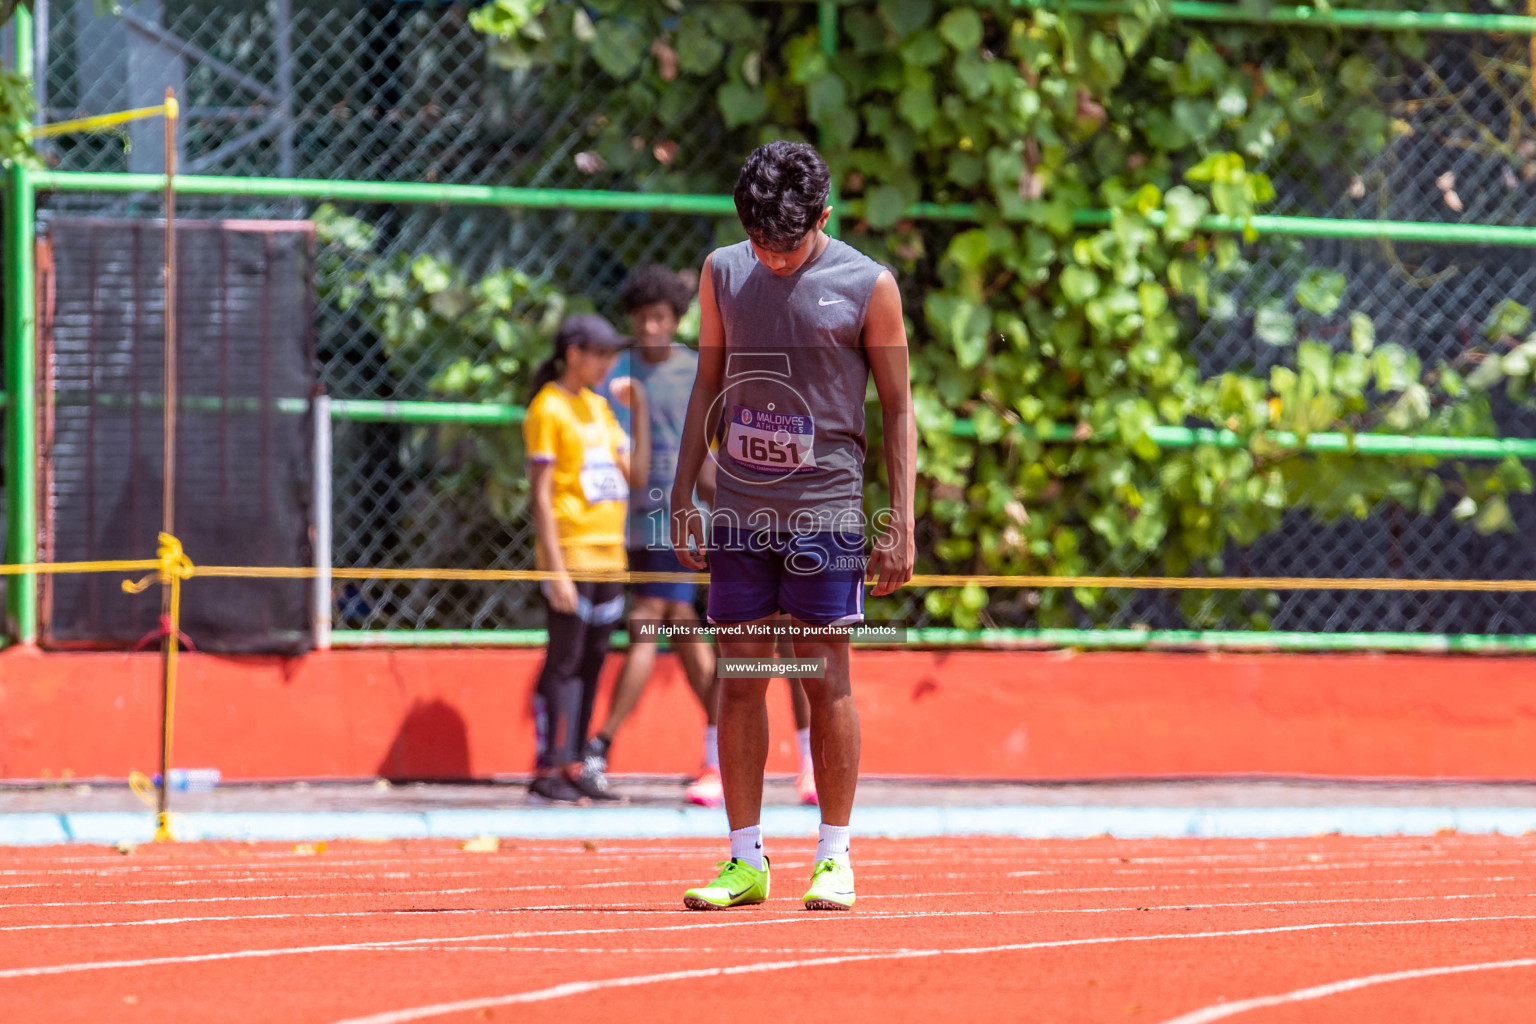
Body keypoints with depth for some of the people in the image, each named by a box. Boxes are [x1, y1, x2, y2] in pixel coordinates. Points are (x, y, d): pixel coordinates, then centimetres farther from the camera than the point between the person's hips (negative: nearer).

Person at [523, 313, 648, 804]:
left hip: (609, 556, 8)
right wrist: (556, 570, -17)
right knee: (564, 662, -8)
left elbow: (635, 475, 13)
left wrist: (640, 411, 8)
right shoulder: (548, 410, -6)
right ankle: (548, 770, -6)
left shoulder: (598, 405, 17)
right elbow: (541, 496, -11)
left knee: (591, 663, 7)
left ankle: (572, 766, 10)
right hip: (572, 556, -8)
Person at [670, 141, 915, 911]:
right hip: (739, 509, 3)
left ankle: (833, 860, 4)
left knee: (826, 680, -2)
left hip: (825, 507, -3)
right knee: (739, 679, 3)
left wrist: (902, 522, -5)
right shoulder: (723, 273, 7)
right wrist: (682, 496, 12)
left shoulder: (868, 286, -3)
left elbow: (897, 409, 0)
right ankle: (746, 860, 7)